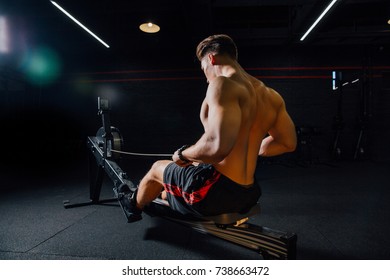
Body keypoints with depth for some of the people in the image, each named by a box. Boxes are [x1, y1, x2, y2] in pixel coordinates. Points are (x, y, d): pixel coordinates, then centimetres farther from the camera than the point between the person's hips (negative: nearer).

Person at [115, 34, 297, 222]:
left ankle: (134, 206, 53)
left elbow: (218, 145, -31)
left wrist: (182, 154, -11)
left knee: (157, 168, 21)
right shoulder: (270, 95, 7)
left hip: (217, 191, -8)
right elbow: (288, 143, 13)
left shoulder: (223, 84, -18)